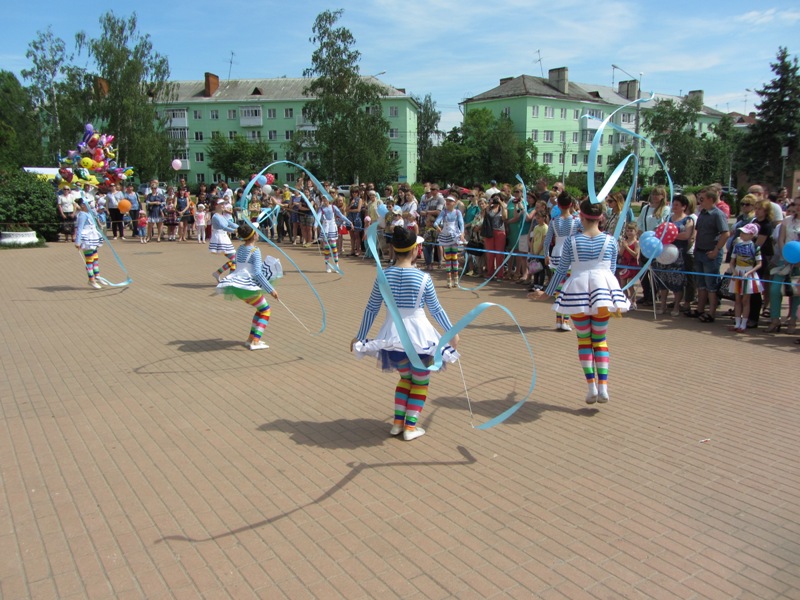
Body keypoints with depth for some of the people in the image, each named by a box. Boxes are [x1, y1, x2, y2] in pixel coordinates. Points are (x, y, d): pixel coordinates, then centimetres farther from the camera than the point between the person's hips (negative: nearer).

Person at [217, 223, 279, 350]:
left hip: (236, 285, 8)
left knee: (261, 309, 21)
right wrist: (270, 290, -18)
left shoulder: (240, 249, 13)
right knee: (265, 310, 5)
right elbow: (257, 273, -18)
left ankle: (251, 339, 18)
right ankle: (255, 342, -4)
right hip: (247, 286, -8)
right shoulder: (255, 251, -11)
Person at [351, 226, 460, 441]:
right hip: (418, 334, -3)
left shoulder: (384, 276, -5)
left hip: (393, 335, 4)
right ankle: (410, 426, 16)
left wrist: (359, 337, 11)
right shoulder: (423, 278, -13)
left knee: (405, 377, 26)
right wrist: (452, 333, 10)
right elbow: (436, 310, -3)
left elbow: (371, 310, 1)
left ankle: (397, 422, 23)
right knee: (420, 381, 18)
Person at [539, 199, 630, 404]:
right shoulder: (610, 240, 1)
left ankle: (591, 385, 4)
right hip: (603, 290, 1)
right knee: (600, 340, 13)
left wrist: (547, 293, 14)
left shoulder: (572, 241, -4)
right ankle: (603, 385, 2)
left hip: (578, 291, -1)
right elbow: (612, 270, 9)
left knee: (584, 339, 11)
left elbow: (561, 270, 1)